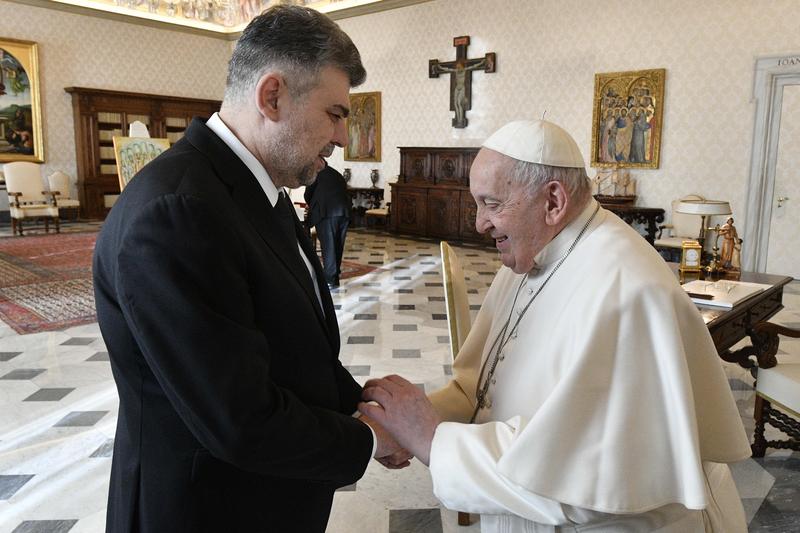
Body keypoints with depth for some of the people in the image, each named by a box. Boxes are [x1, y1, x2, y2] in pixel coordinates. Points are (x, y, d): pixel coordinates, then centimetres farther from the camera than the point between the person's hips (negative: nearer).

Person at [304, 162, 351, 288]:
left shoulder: (317, 173, 12)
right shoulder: (338, 175, 28)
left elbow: (308, 194, 12)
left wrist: (312, 207, 31)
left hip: (326, 212, -6)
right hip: (344, 211, 6)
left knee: (328, 246, -3)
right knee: (338, 246, 13)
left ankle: (330, 279, -5)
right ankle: (335, 275, 20)